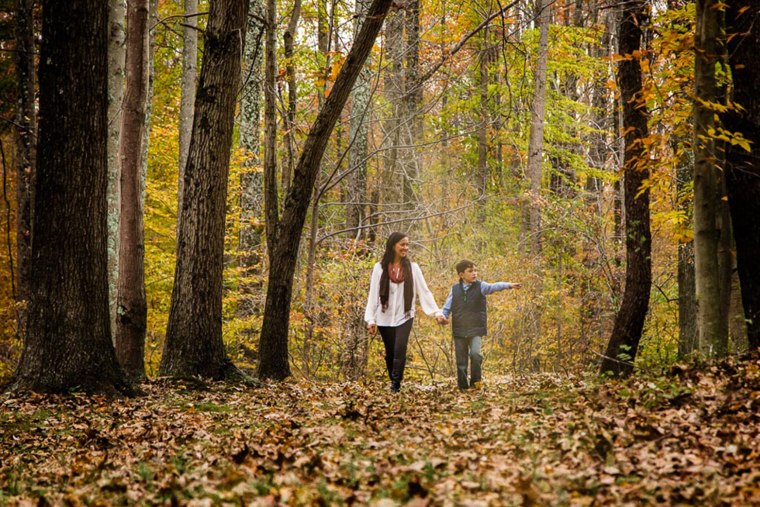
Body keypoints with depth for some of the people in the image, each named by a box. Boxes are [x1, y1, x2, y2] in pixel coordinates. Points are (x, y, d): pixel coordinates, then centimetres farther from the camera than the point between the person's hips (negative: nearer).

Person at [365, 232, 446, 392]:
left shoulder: (412, 267, 2)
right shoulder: (380, 268, 0)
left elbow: (424, 291, 1)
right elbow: (373, 294, 0)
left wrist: (437, 312, -8)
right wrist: (370, 319, -5)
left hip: (405, 316, -1)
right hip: (385, 318, 1)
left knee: (400, 348, -19)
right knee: (390, 352, 7)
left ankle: (396, 383, -15)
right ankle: (393, 382, 21)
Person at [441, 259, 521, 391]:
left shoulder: (480, 286, -3)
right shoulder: (455, 289, 4)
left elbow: (494, 287, -20)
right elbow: (447, 307, 9)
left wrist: (508, 285, -38)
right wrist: (443, 316, -10)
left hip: (476, 330, -2)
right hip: (459, 331, 2)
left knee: (475, 354, -21)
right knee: (461, 361, 5)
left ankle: (475, 381, -3)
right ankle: (463, 388, 14)